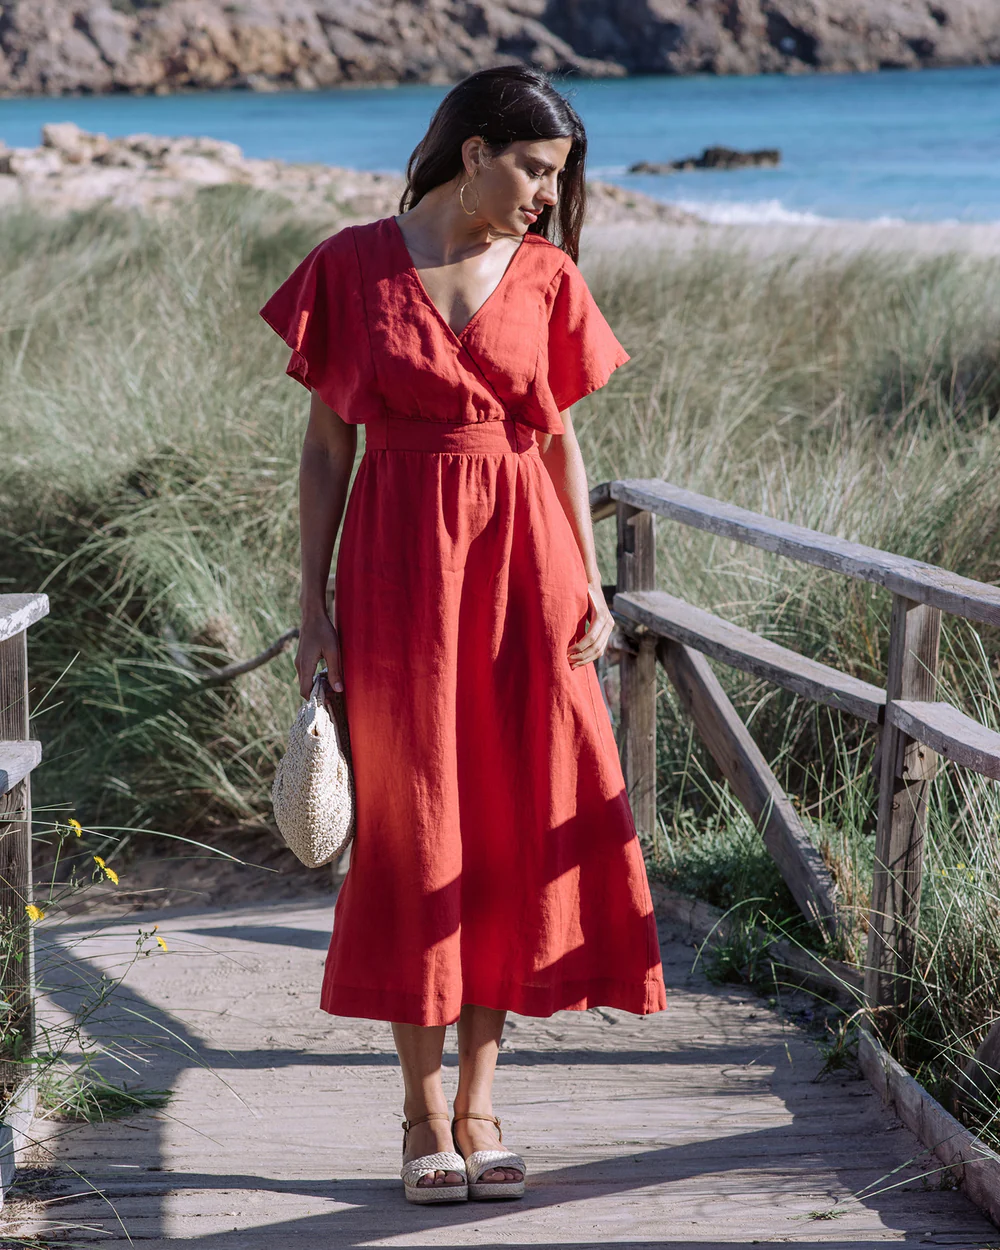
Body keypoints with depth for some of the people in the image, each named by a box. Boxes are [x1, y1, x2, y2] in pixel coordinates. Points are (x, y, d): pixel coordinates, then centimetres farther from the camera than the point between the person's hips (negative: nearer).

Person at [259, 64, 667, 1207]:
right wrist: (314, 607, -2)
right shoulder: (352, 268, -1)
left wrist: (590, 586, 3)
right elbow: (326, 444, 1)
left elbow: (560, 438, 10)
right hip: (399, 566, -2)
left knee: (520, 826, 3)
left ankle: (479, 1103, 14)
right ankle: (424, 1112, 12)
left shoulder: (545, 276, 6)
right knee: (414, 832, 2)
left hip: (524, 565, 3)